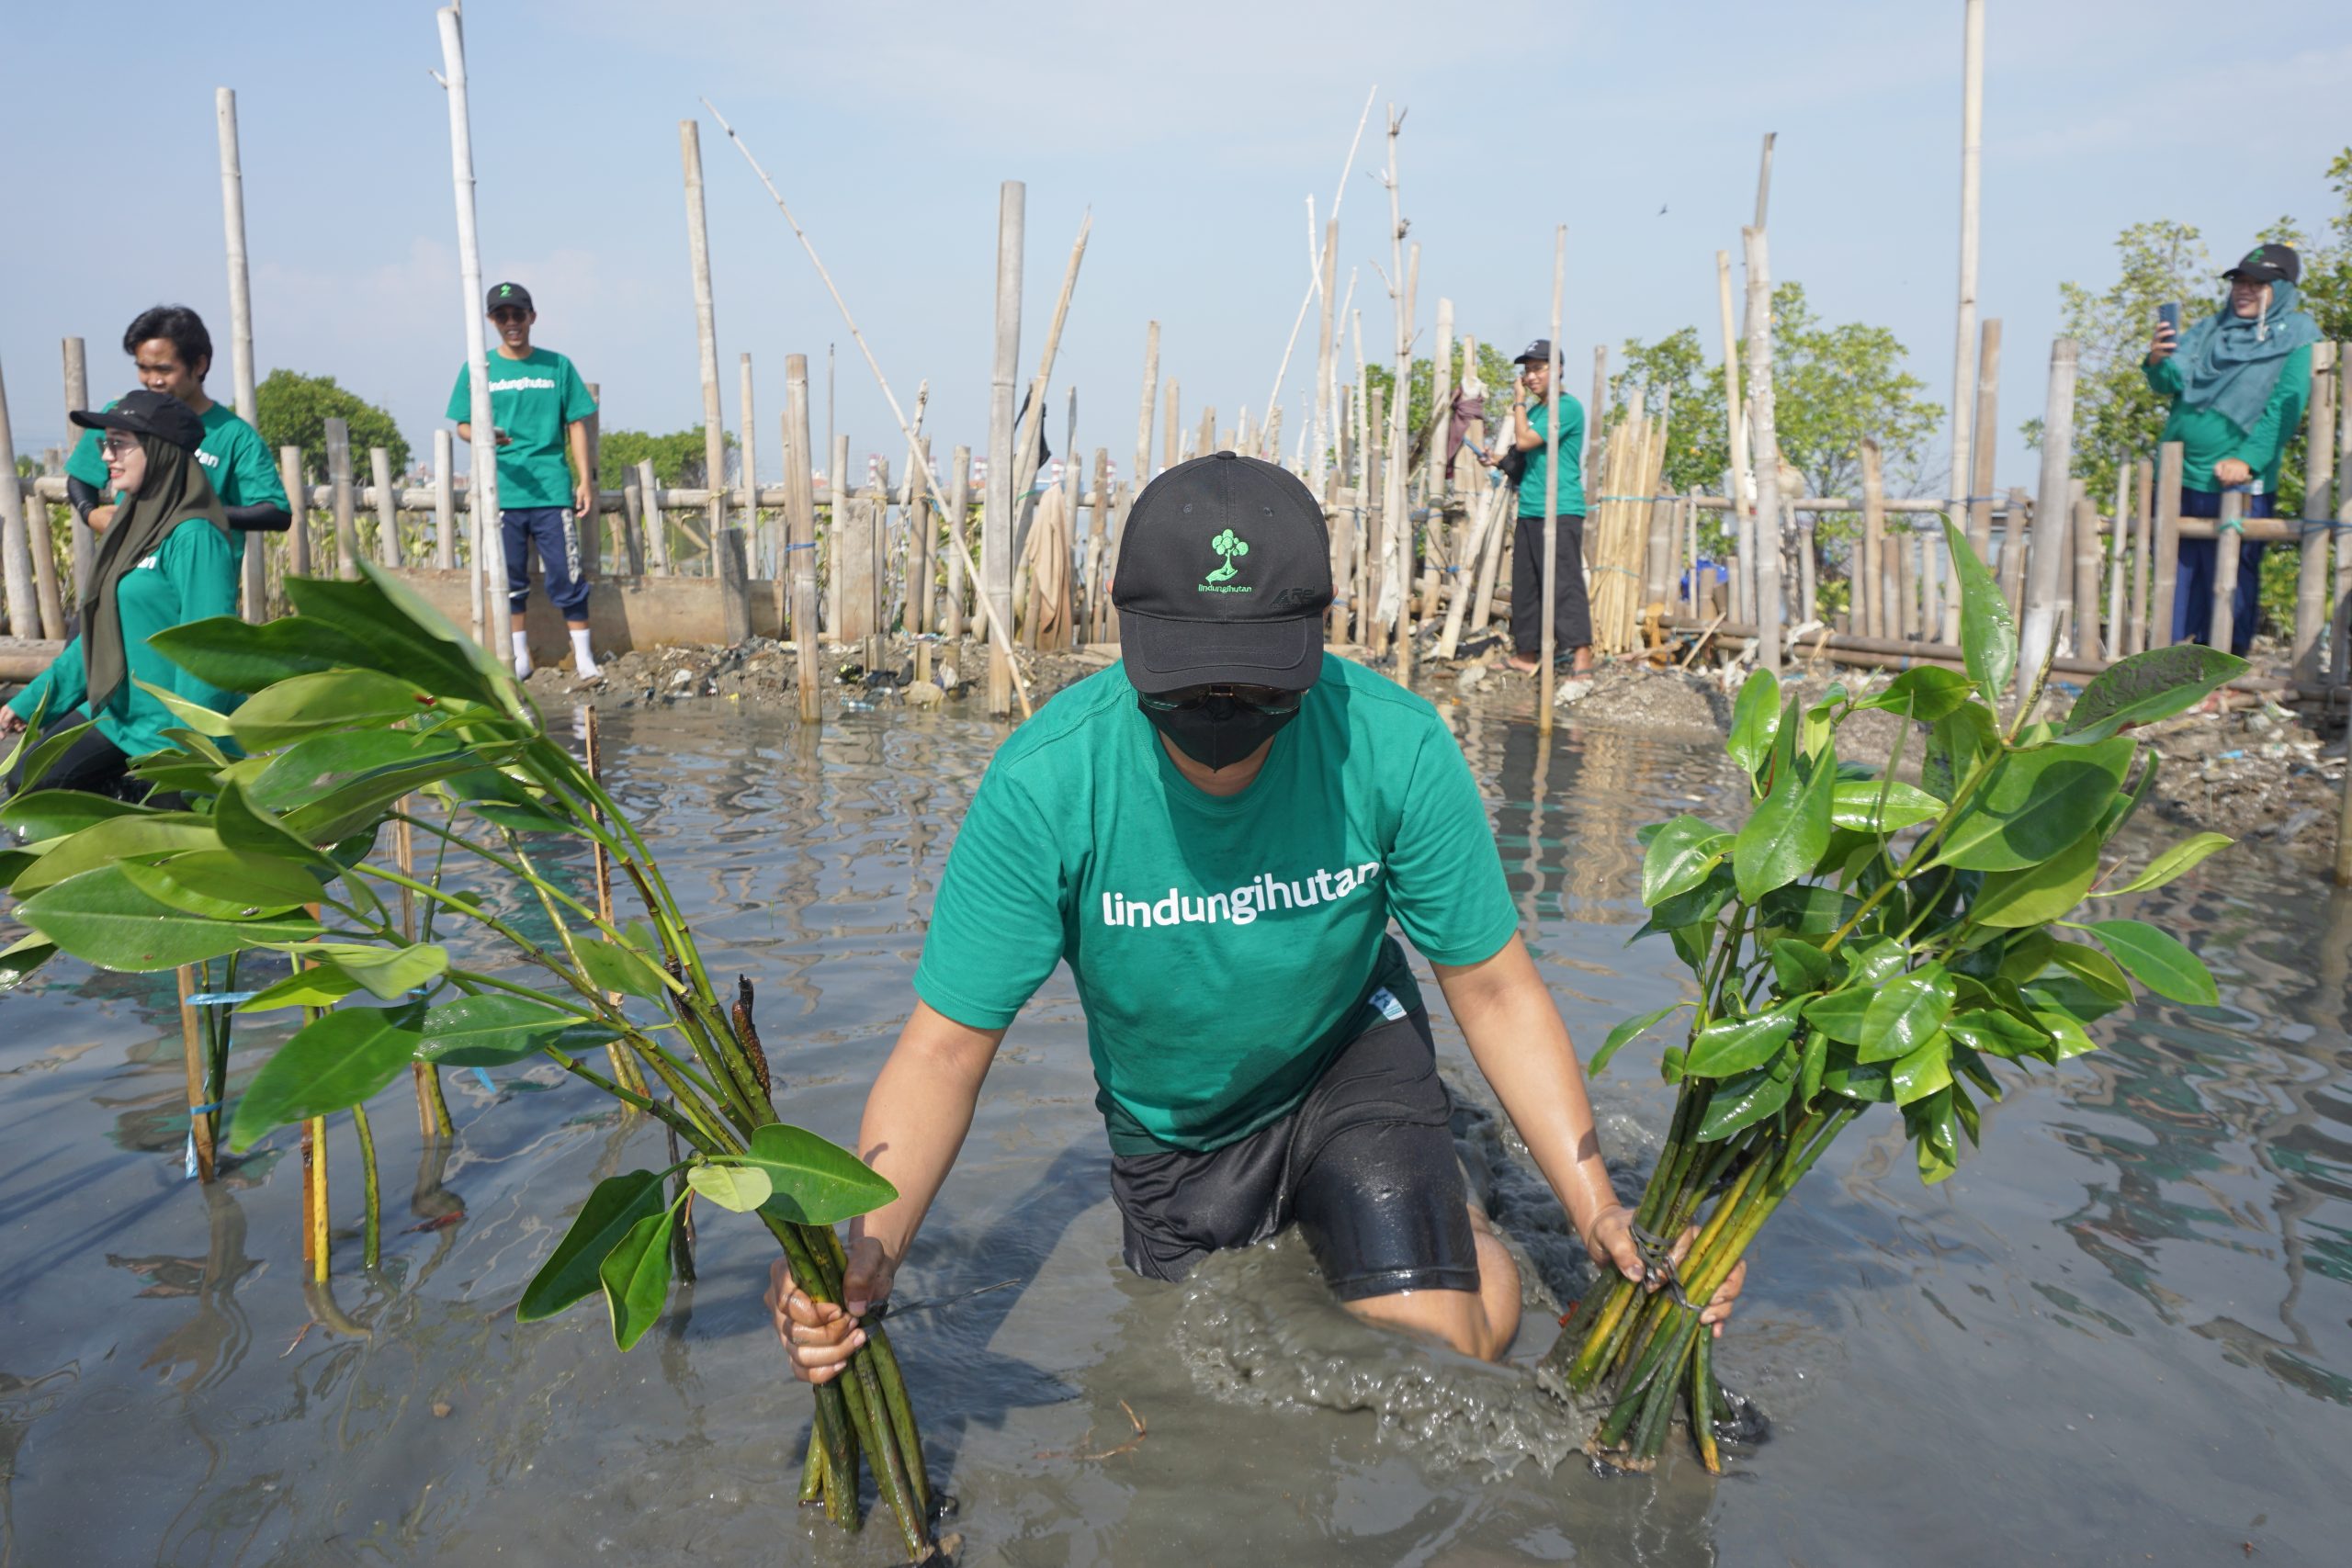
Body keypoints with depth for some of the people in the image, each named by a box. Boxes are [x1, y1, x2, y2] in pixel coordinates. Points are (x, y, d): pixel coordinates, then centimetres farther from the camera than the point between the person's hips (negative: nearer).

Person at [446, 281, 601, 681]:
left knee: (566, 575, -3)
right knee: (510, 579, 7)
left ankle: (584, 656, 6)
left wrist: (586, 479, 1)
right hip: (502, 493, 1)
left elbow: (576, 424, 7)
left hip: (553, 490, -1)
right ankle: (519, 659, 17)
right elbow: (463, 425, 8)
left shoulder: (557, 365, 6)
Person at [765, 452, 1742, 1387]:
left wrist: (1600, 1214, -27)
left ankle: (1449, 1217, 21)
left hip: (1351, 1054, -1)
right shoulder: (1044, 785, -31)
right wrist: (865, 1249, -43)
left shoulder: (1397, 748, -28)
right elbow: (945, 1045, -26)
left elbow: (1495, 991, -17)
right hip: (1169, 1126, 1)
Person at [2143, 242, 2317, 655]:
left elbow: (2285, 408, -8)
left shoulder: (2297, 337, 2)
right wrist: (2158, 363, -16)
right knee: (2175, 572, 6)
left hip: (2235, 483, -5)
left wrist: (2247, 460, -20)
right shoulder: (2211, 329, 16)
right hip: (2176, 478, 5)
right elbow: (2174, 382, 7)